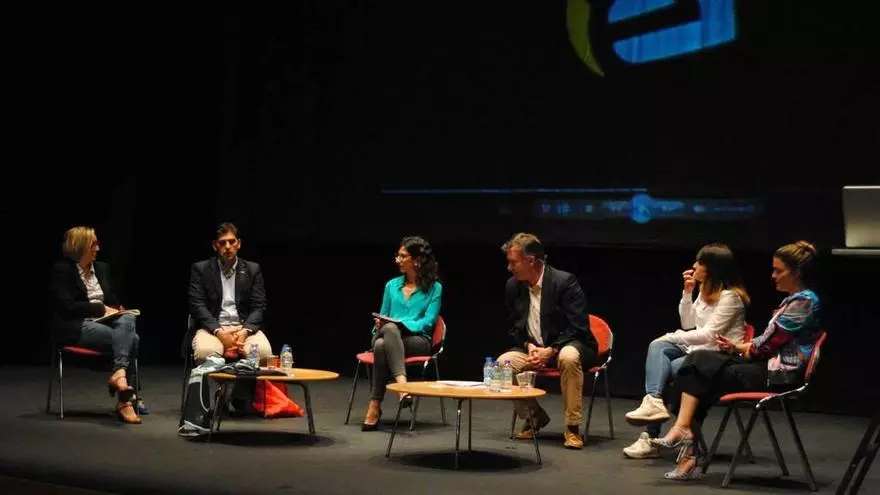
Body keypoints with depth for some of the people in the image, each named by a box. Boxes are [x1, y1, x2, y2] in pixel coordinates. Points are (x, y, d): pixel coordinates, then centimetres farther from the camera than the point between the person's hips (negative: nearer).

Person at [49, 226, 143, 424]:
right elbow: (67, 307, -13)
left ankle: (120, 372, -42)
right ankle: (126, 399, -36)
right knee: (131, 339, -30)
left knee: (128, 320, -31)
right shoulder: (62, 269, -1)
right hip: (75, 326, -6)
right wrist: (101, 308, -13)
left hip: (103, 322, 6)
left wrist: (114, 310, -1)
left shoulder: (102, 268, 17)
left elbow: (114, 301, 22)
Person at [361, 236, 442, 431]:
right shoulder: (392, 285, 20)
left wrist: (400, 323, -17)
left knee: (382, 346, -38)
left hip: (418, 340, -3)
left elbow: (428, 322, -2)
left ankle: (375, 405, -40)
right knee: (384, 337, -38)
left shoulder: (434, 288, 7)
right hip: (387, 335, 3)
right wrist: (380, 324, -2)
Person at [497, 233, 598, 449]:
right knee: (503, 363, -20)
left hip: (568, 346, -5)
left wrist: (550, 351, -26)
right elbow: (515, 328, 10)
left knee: (568, 357, -39)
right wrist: (529, 346, -11)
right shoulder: (513, 286, -1)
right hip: (534, 349, 5)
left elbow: (578, 328, -18)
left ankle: (572, 427, -24)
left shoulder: (565, 281, -17)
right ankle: (534, 416, 5)